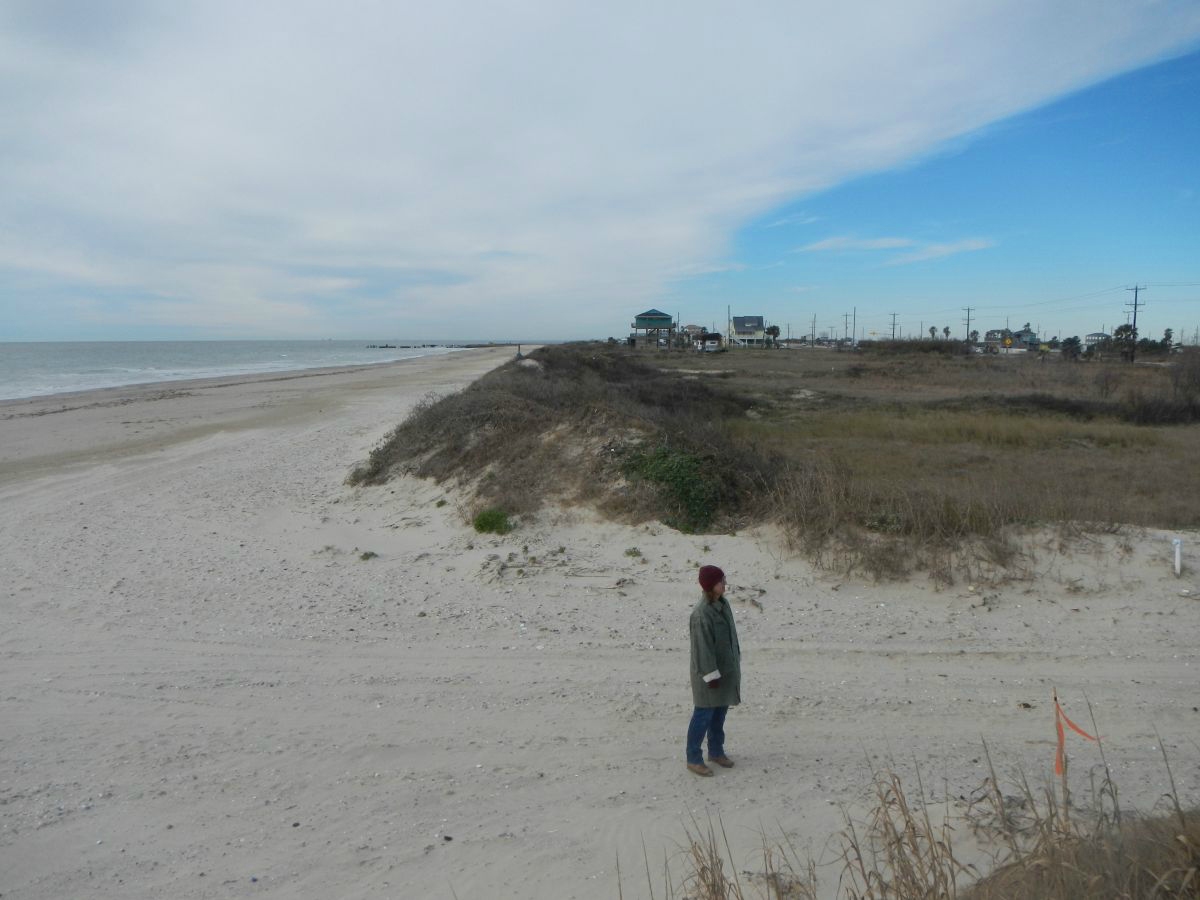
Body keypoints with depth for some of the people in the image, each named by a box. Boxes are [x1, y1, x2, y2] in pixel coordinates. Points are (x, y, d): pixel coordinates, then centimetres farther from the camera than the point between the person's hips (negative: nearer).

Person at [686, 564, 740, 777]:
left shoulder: (722, 605, 3)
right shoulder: (701, 614, -25)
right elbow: (702, 647, -23)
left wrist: (736, 660, 17)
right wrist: (711, 675, -20)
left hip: (727, 668, 9)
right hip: (709, 672, -9)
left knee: (720, 713, 19)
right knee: (704, 715, 1)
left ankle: (716, 751, 34)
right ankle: (693, 759, 13)